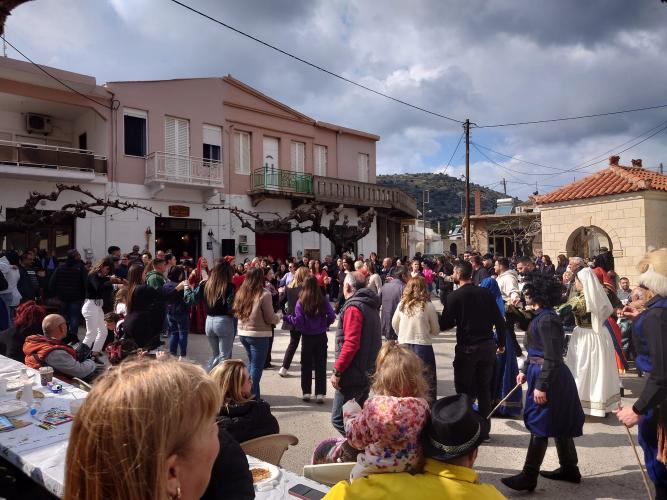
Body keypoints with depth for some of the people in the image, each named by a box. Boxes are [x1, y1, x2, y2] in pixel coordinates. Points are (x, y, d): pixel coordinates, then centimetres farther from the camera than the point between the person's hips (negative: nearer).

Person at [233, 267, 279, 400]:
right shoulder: (264, 295, -17)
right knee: (257, 367, 4)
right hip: (259, 335, -7)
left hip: (243, 333, 7)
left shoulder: (240, 293, 2)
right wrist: (278, 317, 6)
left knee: (251, 363, 23)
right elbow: (270, 319, -13)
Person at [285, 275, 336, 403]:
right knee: (320, 365, 8)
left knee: (306, 365, 13)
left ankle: (306, 392, 16)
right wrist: (325, 324, 7)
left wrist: (287, 317, 1)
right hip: (321, 336, 1)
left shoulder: (301, 302, -11)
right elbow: (332, 316, -11)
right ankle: (320, 394, 7)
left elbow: (298, 321, -15)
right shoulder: (323, 300, -7)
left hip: (307, 337, -1)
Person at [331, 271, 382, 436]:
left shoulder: (353, 307, -15)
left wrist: (337, 371, -17)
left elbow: (351, 343, -23)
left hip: (353, 374, -10)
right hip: (369, 372, 10)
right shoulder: (371, 306, 13)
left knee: (339, 419, -5)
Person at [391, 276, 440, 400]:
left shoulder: (402, 304, -3)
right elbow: (435, 330, -2)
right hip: (423, 345, -3)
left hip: (403, 345, 3)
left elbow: (394, 324, 11)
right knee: (428, 381, 9)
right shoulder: (428, 306, -11)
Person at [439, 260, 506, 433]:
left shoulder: (455, 296, -10)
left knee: (464, 390, 6)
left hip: (467, 348, -4)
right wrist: (501, 343, 14)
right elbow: (499, 320, 4)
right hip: (488, 346, 5)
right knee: (484, 389, 14)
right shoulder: (486, 293, 2)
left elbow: (444, 324, -10)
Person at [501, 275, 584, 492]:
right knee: (558, 425, 19)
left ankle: (529, 477, 4)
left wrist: (541, 386, -23)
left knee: (539, 426, -4)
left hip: (549, 377, -10)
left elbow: (552, 357, -23)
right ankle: (569, 469, 32)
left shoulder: (546, 319, -21)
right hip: (545, 374, 10)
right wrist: (525, 370, 20)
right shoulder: (542, 316, 11)